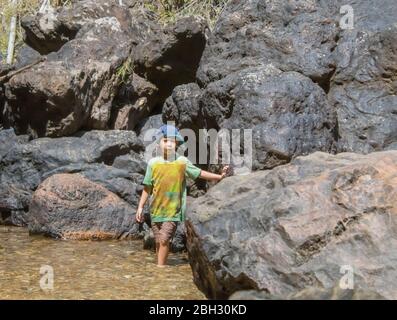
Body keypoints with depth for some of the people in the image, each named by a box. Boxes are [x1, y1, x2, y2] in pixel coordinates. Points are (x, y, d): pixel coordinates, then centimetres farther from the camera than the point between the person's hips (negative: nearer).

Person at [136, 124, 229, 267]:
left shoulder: (182, 162, -1)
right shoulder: (153, 163, 2)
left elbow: (199, 173, 5)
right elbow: (147, 187, 7)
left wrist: (220, 176, -3)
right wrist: (140, 207, 7)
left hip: (173, 210, -2)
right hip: (156, 210, 2)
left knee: (164, 240, -13)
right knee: (158, 242, 7)